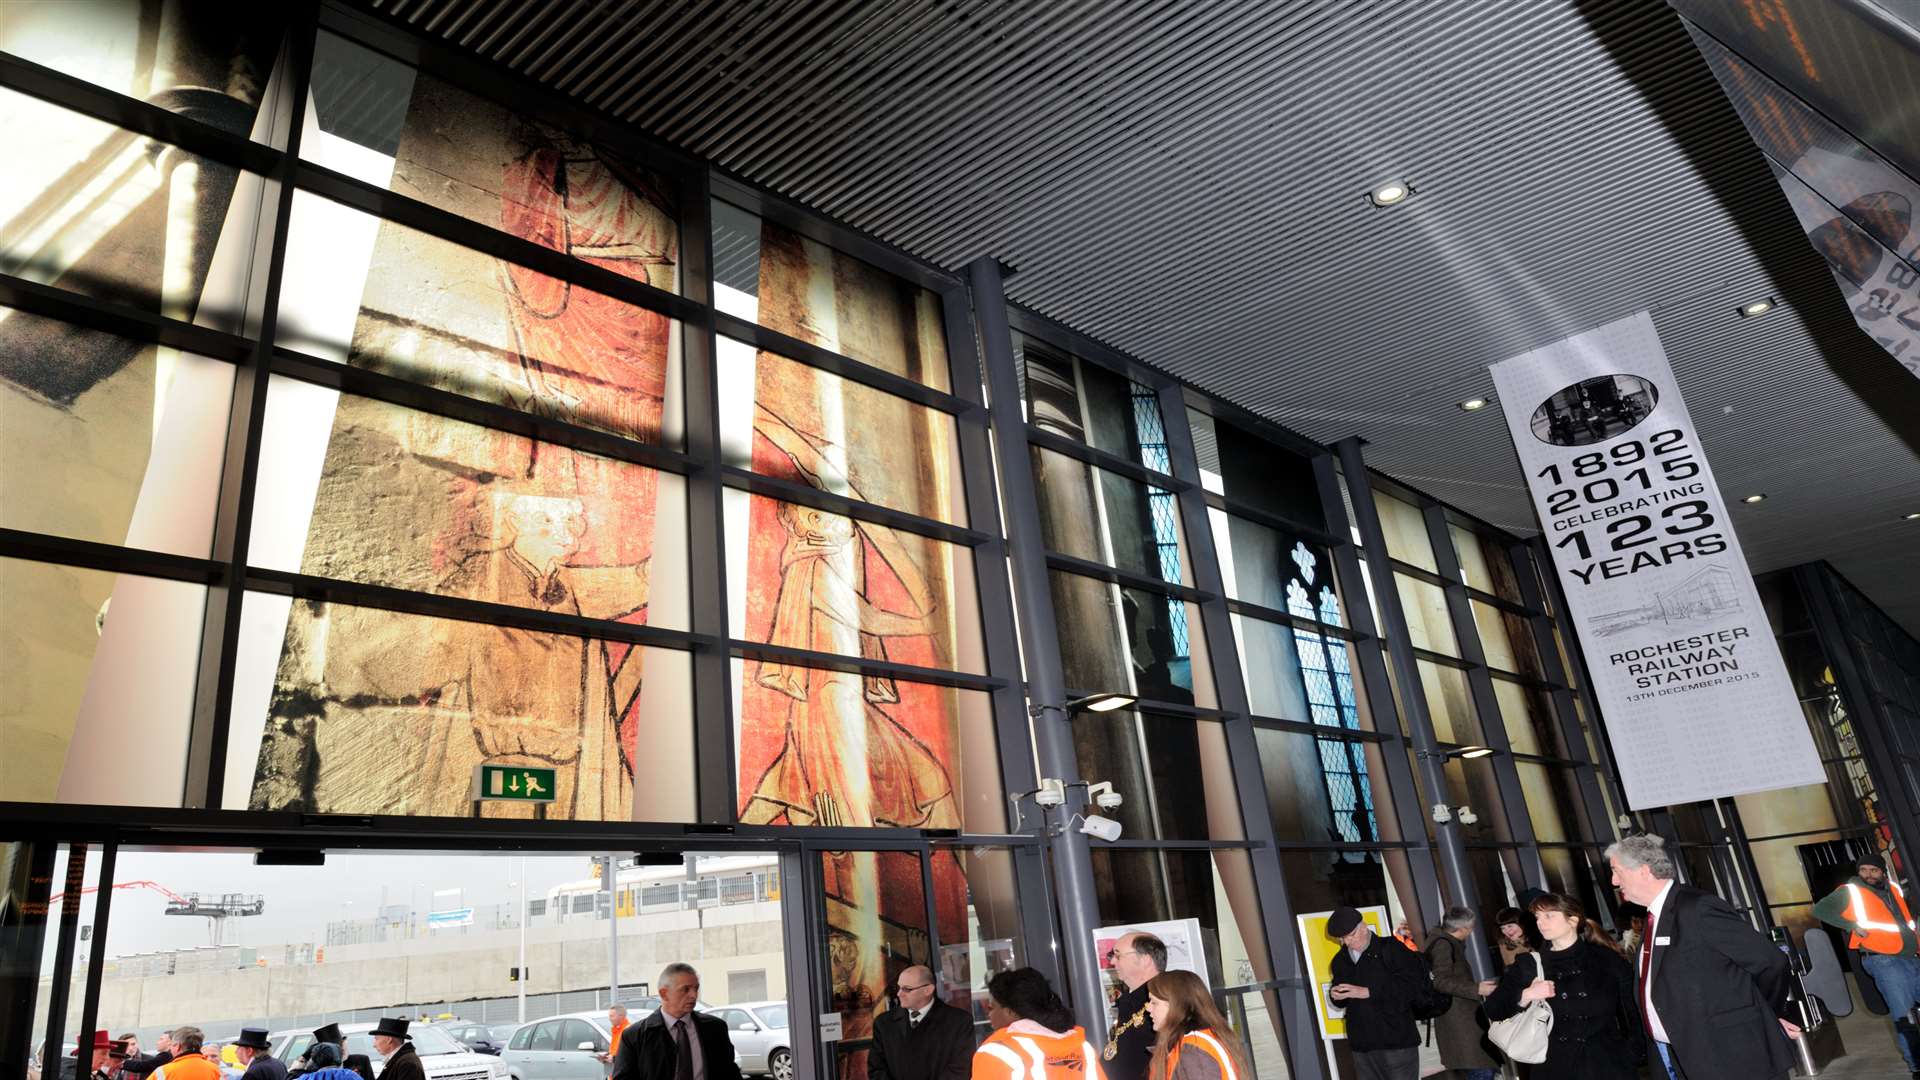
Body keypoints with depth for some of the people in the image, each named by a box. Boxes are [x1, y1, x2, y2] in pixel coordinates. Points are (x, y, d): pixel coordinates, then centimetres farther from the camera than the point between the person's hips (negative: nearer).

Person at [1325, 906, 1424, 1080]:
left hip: (1396, 1040, -5)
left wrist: (1367, 992, -20)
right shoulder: (1341, 960, 13)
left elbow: (1412, 982, -17)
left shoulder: (1390, 949, -4)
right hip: (1362, 1044, 5)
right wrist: (1336, 996, -1)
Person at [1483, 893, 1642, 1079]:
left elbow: (1633, 1010, 2)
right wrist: (1525, 996, -16)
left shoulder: (1607, 959, -1)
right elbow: (1494, 1011, 0)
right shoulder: (1530, 966, 1)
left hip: (1608, 1064, -1)